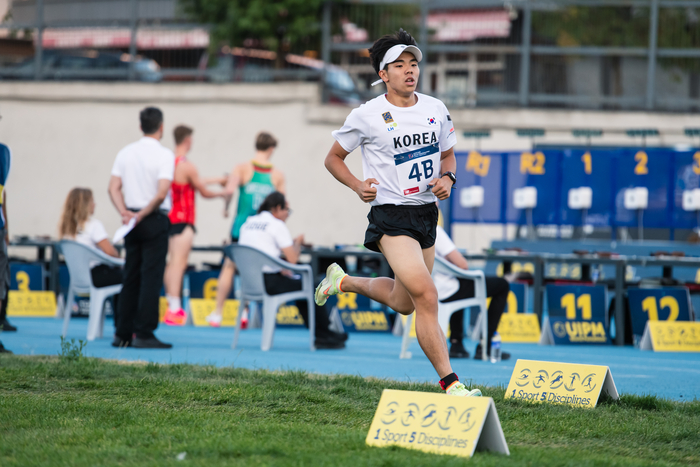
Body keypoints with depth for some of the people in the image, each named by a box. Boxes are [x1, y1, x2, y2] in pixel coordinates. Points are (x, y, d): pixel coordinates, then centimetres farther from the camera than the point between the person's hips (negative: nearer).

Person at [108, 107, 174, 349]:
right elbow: (161, 194, -18)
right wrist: (141, 215, -10)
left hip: (132, 221, 6)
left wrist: (125, 213, -7)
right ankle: (143, 334, -7)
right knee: (151, 277, -4)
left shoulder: (125, 153, 8)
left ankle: (122, 333, 11)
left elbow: (114, 188, 1)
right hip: (155, 220, -6)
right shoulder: (164, 155, -9)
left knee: (130, 277, 11)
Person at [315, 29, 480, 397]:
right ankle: (449, 383, -18)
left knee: (403, 303, 19)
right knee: (426, 297, -20)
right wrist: (358, 186, -14)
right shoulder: (367, 115, -9)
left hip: (427, 214, 6)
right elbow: (333, 158, 3)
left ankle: (344, 281, 45)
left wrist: (447, 177, -4)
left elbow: (448, 155, 19)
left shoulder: (436, 109, 4)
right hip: (391, 216, -6)